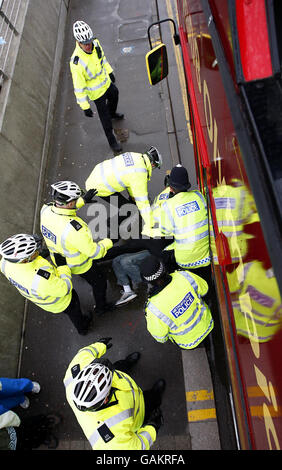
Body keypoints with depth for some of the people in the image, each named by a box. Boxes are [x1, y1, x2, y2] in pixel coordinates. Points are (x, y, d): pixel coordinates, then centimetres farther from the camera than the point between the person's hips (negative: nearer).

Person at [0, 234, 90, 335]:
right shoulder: (41, 279, -49)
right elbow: (65, 288, -32)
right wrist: (63, 265, -24)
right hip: (59, 301, -6)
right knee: (73, 311, 27)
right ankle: (82, 328, 58)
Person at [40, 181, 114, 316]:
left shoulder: (45, 210, -22)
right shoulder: (73, 228, -45)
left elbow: (61, 207, 4)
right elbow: (95, 253, -32)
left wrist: (82, 200, 5)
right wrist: (108, 242, -13)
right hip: (78, 265, -7)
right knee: (99, 282, 22)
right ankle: (101, 307, 47)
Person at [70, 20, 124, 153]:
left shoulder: (95, 43, -17)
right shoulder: (76, 62, -37)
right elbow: (79, 87, -29)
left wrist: (109, 72, 18)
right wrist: (85, 107, -25)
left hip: (106, 81, 7)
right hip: (96, 92, -7)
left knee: (114, 95, 34)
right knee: (105, 117, 7)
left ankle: (112, 113, 69)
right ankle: (111, 140, 31)